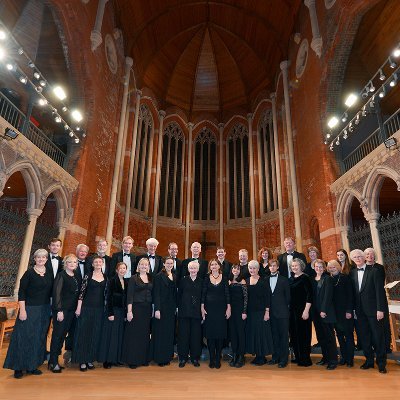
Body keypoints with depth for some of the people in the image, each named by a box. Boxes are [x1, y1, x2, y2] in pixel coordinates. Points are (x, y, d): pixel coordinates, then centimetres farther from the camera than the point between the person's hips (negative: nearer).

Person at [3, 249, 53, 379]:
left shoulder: (50, 273, 4)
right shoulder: (29, 273, -7)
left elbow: (51, 291, 8)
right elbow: (21, 292, -9)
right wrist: (22, 310, -15)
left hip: (45, 310, 4)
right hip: (30, 309, -4)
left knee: (39, 338, 11)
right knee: (24, 337, 3)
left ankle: (32, 365, 24)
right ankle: (19, 367, 19)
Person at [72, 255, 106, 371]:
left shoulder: (105, 277, 6)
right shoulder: (87, 276, -3)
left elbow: (106, 294, 9)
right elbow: (82, 292, -5)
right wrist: (78, 307, -9)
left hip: (100, 308, 3)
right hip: (87, 307, -3)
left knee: (96, 334, 9)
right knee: (83, 333, 2)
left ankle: (90, 359, 22)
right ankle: (82, 360, 14)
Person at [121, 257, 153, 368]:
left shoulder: (151, 278, 7)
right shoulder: (134, 278, -4)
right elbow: (130, 296, -8)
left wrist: (153, 309, 4)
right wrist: (129, 311, -13)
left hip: (148, 309, 4)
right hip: (136, 308, -4)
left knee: (145, 334, 10)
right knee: (134, 334, 2)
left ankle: (144, 359, 23)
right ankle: (132, 360, 15)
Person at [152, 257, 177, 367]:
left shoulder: (175, 276, 9)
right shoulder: (159, 276, -8)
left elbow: (175, 292, 12)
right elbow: (156, 294, -12)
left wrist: (176, 307, 7)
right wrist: (157, 309, -16)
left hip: (172, 308, 6)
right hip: (162, 307, -6)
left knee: (170, 332, 11)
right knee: (160, 333, 3)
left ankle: (168, 356, 24)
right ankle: (160, 358, 15)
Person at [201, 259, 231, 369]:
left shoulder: (224, 279, 2)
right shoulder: (207, 279, 3)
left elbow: (227, 294, 2)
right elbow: (203, 294, 3)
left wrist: (228, 308, -3)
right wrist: (202, 308, -3)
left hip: (221, 309, 0)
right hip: (209, 309, 0)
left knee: (220, 334, 3)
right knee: (210, 334, 3)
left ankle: (218, 359, 15)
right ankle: (212, 359, 14)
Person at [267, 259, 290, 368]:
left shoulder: (284, 280, -1)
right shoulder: (266, 280, 6)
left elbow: (288, 296, 1)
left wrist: (286, 307, -1)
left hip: (282, 312, -3)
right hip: (271, 312, 3)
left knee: (283, 335, 3)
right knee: (274, 335, 11)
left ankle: (284, 359, 12)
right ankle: (275, 357, 22)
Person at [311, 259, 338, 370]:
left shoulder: (327, 279, -8)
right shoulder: (313, 279, 10)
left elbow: (327, 295, -13)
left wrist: (323, 310, -17)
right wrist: (313, 310, 8)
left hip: (326, 312, -6)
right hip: (316, 312, 6)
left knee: (329, 336, 1)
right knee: (320, 336, 13)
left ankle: (333, 360, 10)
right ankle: (325, 357, 25)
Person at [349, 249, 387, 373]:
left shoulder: (374, 271, -7)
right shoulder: (352, 273, 5)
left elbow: (380, 291, -10)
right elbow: (353, 292, 6)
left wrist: (380, 309, -13)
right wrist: (353, 309, 4)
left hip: (373, 309, -4)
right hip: (360, 311, 4)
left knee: (378, 337, 5)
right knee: (364, 337, 12)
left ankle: (381, 363, 20)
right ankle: (369, 360, 26)